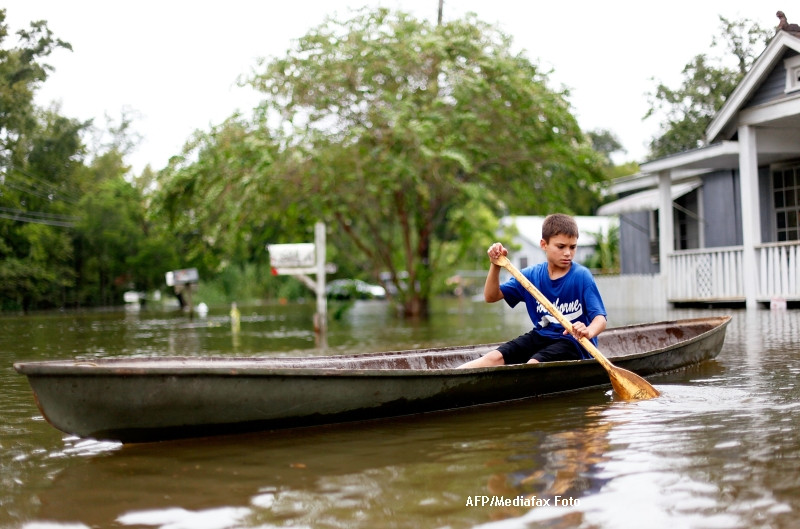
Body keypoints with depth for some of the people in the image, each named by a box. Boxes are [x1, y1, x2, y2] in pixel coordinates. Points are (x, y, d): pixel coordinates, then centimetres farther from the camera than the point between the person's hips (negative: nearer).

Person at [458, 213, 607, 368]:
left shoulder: (582, 276, -10)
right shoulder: (531, 275, 3)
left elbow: (600, 318, -18)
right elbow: (491, 297, 6)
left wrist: (588, 332, -42)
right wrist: (495, 266, -11)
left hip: (573, 342, -6)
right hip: (541, 336, 6)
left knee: (533, 363, -31)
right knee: (494, 358, -17)